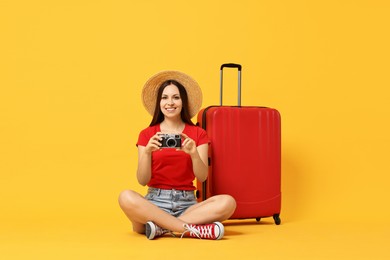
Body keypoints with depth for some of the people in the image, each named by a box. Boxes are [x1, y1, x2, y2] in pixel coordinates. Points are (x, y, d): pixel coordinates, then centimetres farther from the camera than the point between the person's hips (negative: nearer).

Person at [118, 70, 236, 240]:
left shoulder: (198, 134, 8)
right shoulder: (147, 134, 6)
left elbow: (202, 177, -3)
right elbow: (142, 180, -2)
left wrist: (194, 153, -22)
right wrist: (147, 151, -19)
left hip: (187, 202, 1)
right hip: (155, 202, -1)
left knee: (227, 202, -27)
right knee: (126, 197, -33)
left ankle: (161, 227, -23)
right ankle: (193, 229, -29)